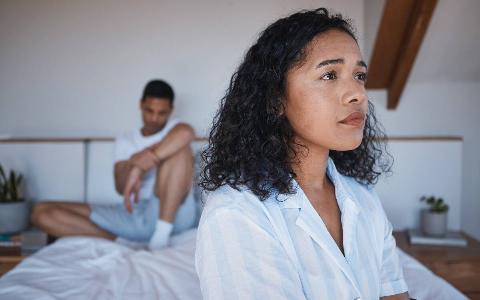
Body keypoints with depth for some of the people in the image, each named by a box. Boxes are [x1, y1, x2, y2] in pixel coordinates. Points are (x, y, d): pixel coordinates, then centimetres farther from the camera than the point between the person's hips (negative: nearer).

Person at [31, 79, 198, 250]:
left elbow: (186, 132, -21)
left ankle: (163, 231, -25)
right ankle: (124, 242, -20)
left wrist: (139, 167, -25)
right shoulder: (125, 141, 17)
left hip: (174, 213, -3)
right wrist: (134, 162, -21)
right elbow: (121, 187, 1)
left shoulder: (173, 128, 8)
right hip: (133, 215, 4)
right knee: (42, 212, -5)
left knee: (179, 147, -25)